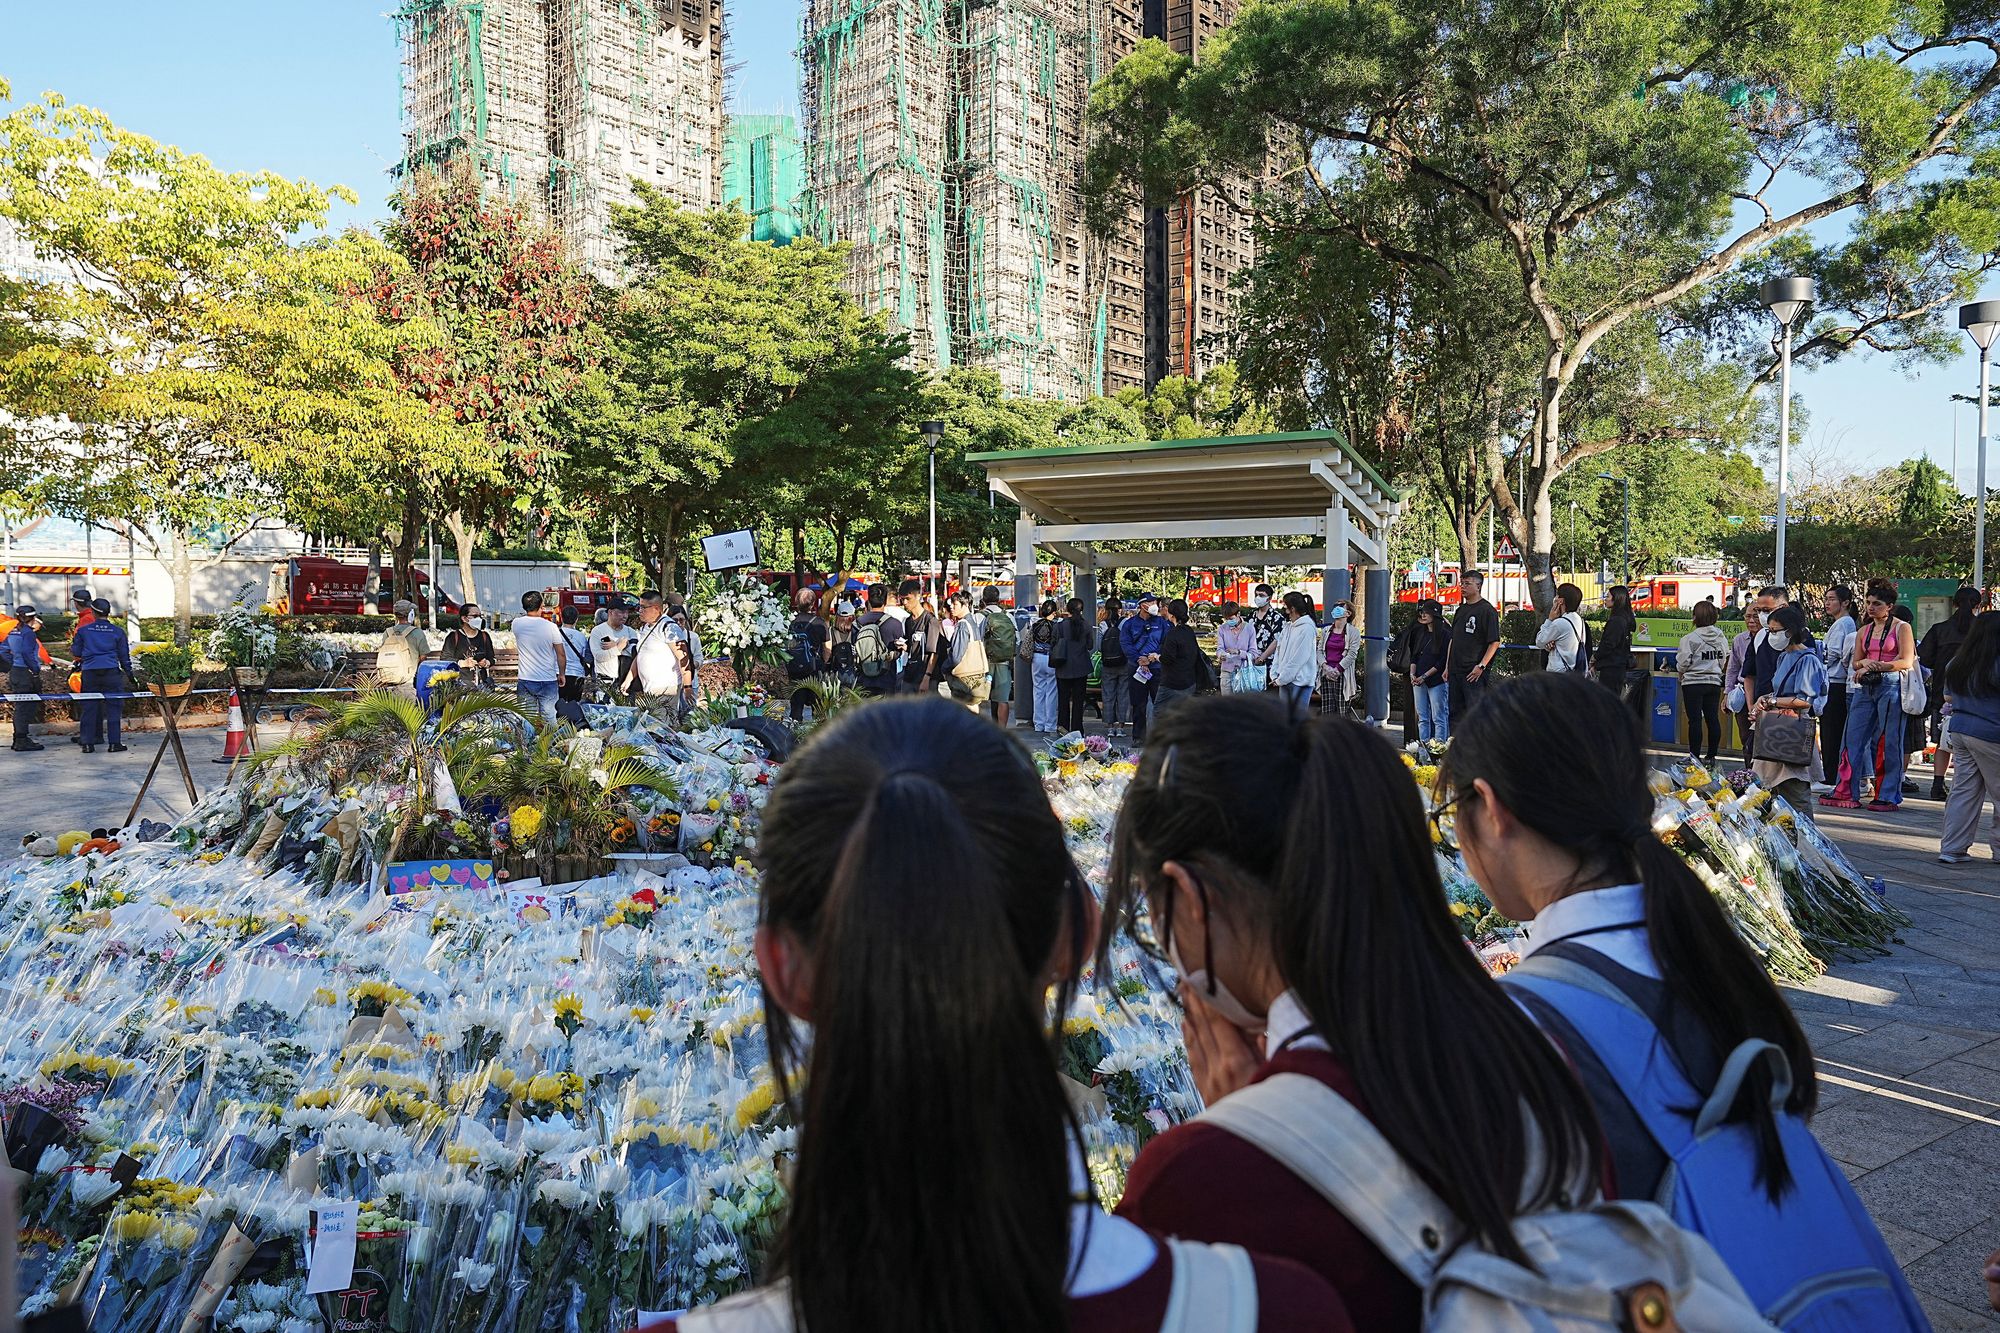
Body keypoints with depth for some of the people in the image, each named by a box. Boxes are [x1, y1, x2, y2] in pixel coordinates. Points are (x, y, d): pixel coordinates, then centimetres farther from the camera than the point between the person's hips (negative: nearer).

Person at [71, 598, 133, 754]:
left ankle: (88, 744, 7)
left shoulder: (83, 630, 3)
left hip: (89, 673, 1)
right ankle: (114, 743, -1)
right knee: (113, 708, 2)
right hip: (111, 673, -1)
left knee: (89, 709, 6)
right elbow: (124, 655, 8)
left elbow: (76, 653, 8)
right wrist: (129, 674, 18)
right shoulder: (117, 632, 3)